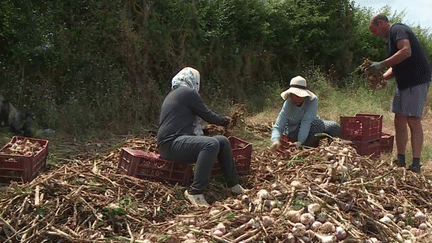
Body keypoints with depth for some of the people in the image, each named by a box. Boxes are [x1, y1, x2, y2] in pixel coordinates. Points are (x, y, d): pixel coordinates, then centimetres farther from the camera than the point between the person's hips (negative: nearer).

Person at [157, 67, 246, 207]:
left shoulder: (174, 94, 26)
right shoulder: (188, 92, -4)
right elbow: (208, 115, -1)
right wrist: (224, 121, 17)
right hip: (171, 144, -10)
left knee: (222, 141, 6)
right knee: (211, 144, -33)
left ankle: (233, 185, 14)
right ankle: (194, 192, -33)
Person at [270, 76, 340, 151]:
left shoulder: (312, 100, -23)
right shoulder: (288, 104, -23)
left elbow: (307, 121, -31)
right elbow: (277, 127, -27)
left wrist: (300, 141, -42)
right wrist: (275, 140, -49)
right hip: (293, 130, -3)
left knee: (335, 127, -19)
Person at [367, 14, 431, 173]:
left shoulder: (397, 30, -10)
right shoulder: (392, 37, 20)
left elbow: (406, 51, -28)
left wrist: (381, 65, -23)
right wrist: (382, 77, 5)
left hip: (416, 81, -10)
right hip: (403, 83, 10)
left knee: (413, 121, -11)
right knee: (399, 121, 8)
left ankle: (415, 165, -8)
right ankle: (400, 161, 14)